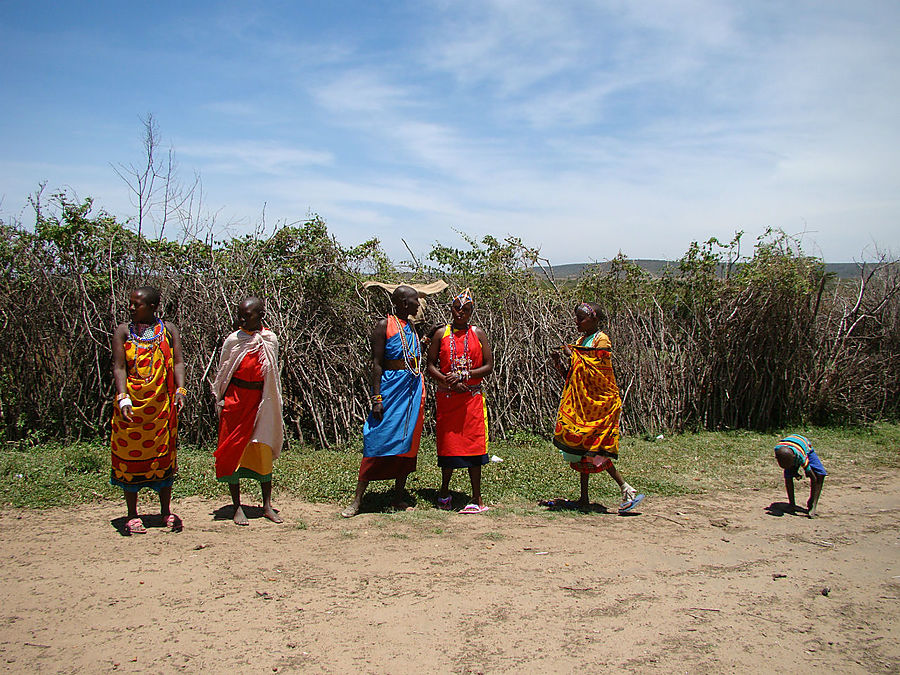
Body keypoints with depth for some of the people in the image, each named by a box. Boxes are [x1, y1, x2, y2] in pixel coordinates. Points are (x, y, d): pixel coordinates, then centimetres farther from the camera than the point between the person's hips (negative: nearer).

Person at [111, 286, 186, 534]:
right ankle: (132, 516, 16)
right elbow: (119, 367, -6)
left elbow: (178, 363, -1)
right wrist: (123, 398, -19)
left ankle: (166, 511, 19)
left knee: (163, 454, 7)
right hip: (131, 405, -1)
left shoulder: (168, 330, 5)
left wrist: (180, 390, -18)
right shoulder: (123, 331, 2)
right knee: (130, 455, 4)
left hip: (162, 403, 1)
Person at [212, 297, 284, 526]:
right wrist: (221, 400, 2)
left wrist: (272, 407, 13)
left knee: (264, 451, 5)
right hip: (235, 401, -1)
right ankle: (237, 508, 12)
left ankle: (267, 506, 15)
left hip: (260, 402, 2)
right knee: (232, 451, 2)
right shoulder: (233, 340, -3)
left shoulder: (270, 340, 3)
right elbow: (222, 373, 6)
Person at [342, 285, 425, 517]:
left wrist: (421, 394, 19)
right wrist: (377, 398, -18)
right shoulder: (384, 326, -6)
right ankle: (357, 499, -2)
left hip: (414, 387, 7)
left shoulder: (411, 325, 15)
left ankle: (398, 498, 14)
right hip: (392, 386, -7)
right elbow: (376, 364, -11)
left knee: (408, 443, 6)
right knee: (379, 442, -9)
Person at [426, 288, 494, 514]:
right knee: (447, 443, 3)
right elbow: (431, 366, 3)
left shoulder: (478, 334, 6)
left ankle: (476, 499, 3)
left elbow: (489, 366, 2)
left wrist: (464, 375, -12)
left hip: (472, 396, 0)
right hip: (446, 397, 0)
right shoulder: (441, 334, 6)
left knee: (473, 444, -3)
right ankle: (444, 491, 25)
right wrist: (448, 381, -13)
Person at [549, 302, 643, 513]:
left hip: (598, 402, -8)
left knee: (593, 450, -12)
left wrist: (574, 356, -12)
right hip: (582, 404, 8)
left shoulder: (601, 340, -8)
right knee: (582, 448, 8)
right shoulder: (580, 341, 15)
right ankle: (584, 498, 14)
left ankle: (627, 490, -7)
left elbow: (596, 373, -18)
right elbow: (570, 376, 17)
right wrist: (558, 361, 1)